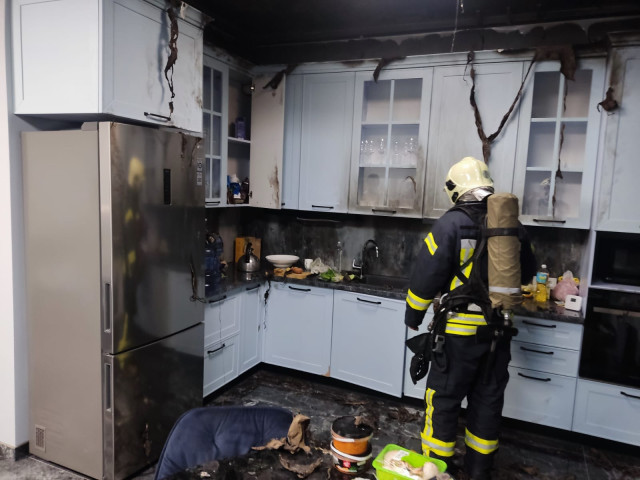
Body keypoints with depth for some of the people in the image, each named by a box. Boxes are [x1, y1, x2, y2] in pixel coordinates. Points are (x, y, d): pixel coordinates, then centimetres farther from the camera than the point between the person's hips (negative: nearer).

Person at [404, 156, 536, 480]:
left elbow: (426, 275, -14)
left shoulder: (451, 224, -14)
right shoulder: (512, 224, 3)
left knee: (444, 398, 8)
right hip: (499, 329, 6)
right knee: (488, 398, 17)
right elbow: (527, 271, 16)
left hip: (460, 331, -5)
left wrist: (413, 314, 0)